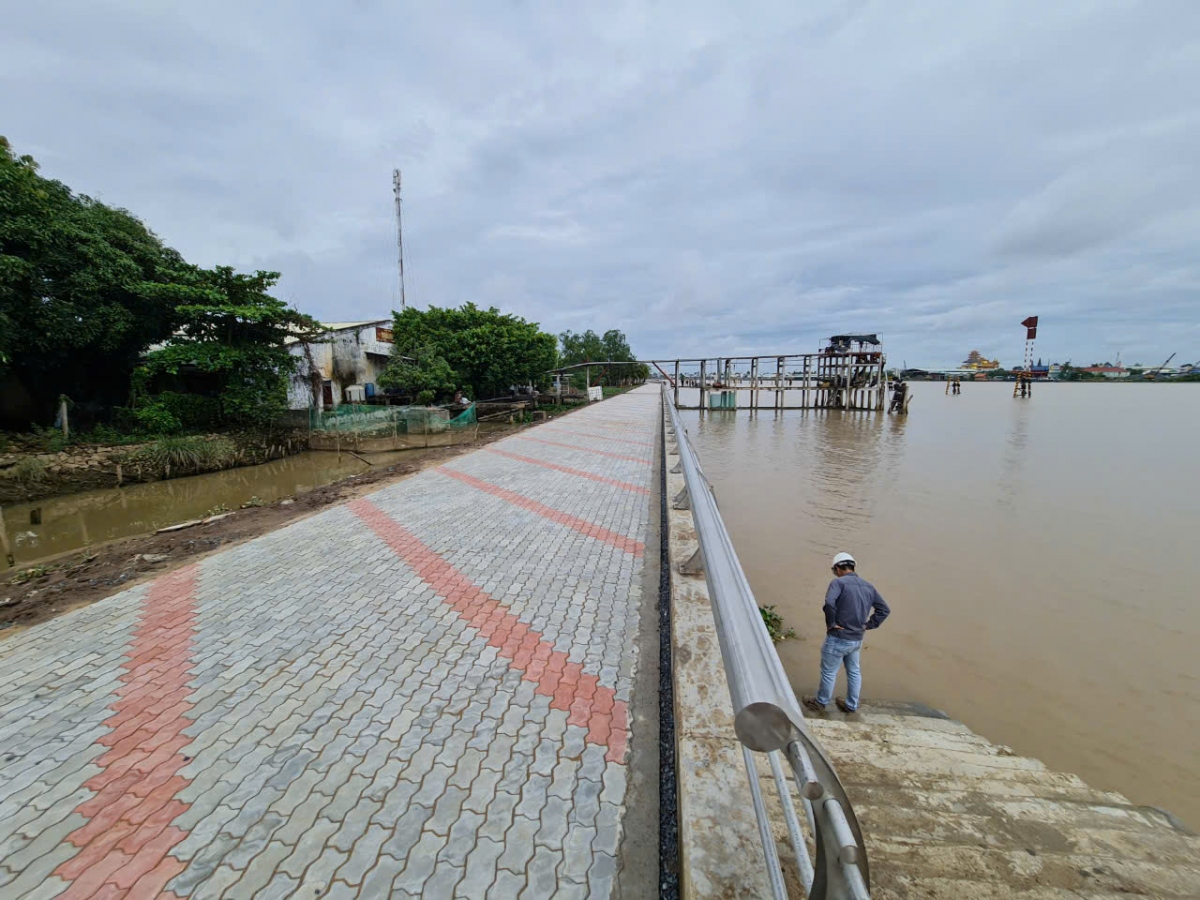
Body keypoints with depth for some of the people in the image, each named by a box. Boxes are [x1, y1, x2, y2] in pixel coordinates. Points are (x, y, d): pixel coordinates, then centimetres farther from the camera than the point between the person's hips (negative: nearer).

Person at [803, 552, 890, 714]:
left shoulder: (838, 582, -17)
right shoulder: (868, 586, 6)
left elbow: (829, 603, -34)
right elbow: (884, 610, 11)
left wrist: (831, 624, -20)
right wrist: (868, 625, 8)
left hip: (838, 638, -7)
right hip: (857, 639, 7)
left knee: (829, 672, 11)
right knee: (854, 672, 24)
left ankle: (820, 703, 28)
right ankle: (851, 705, 39)